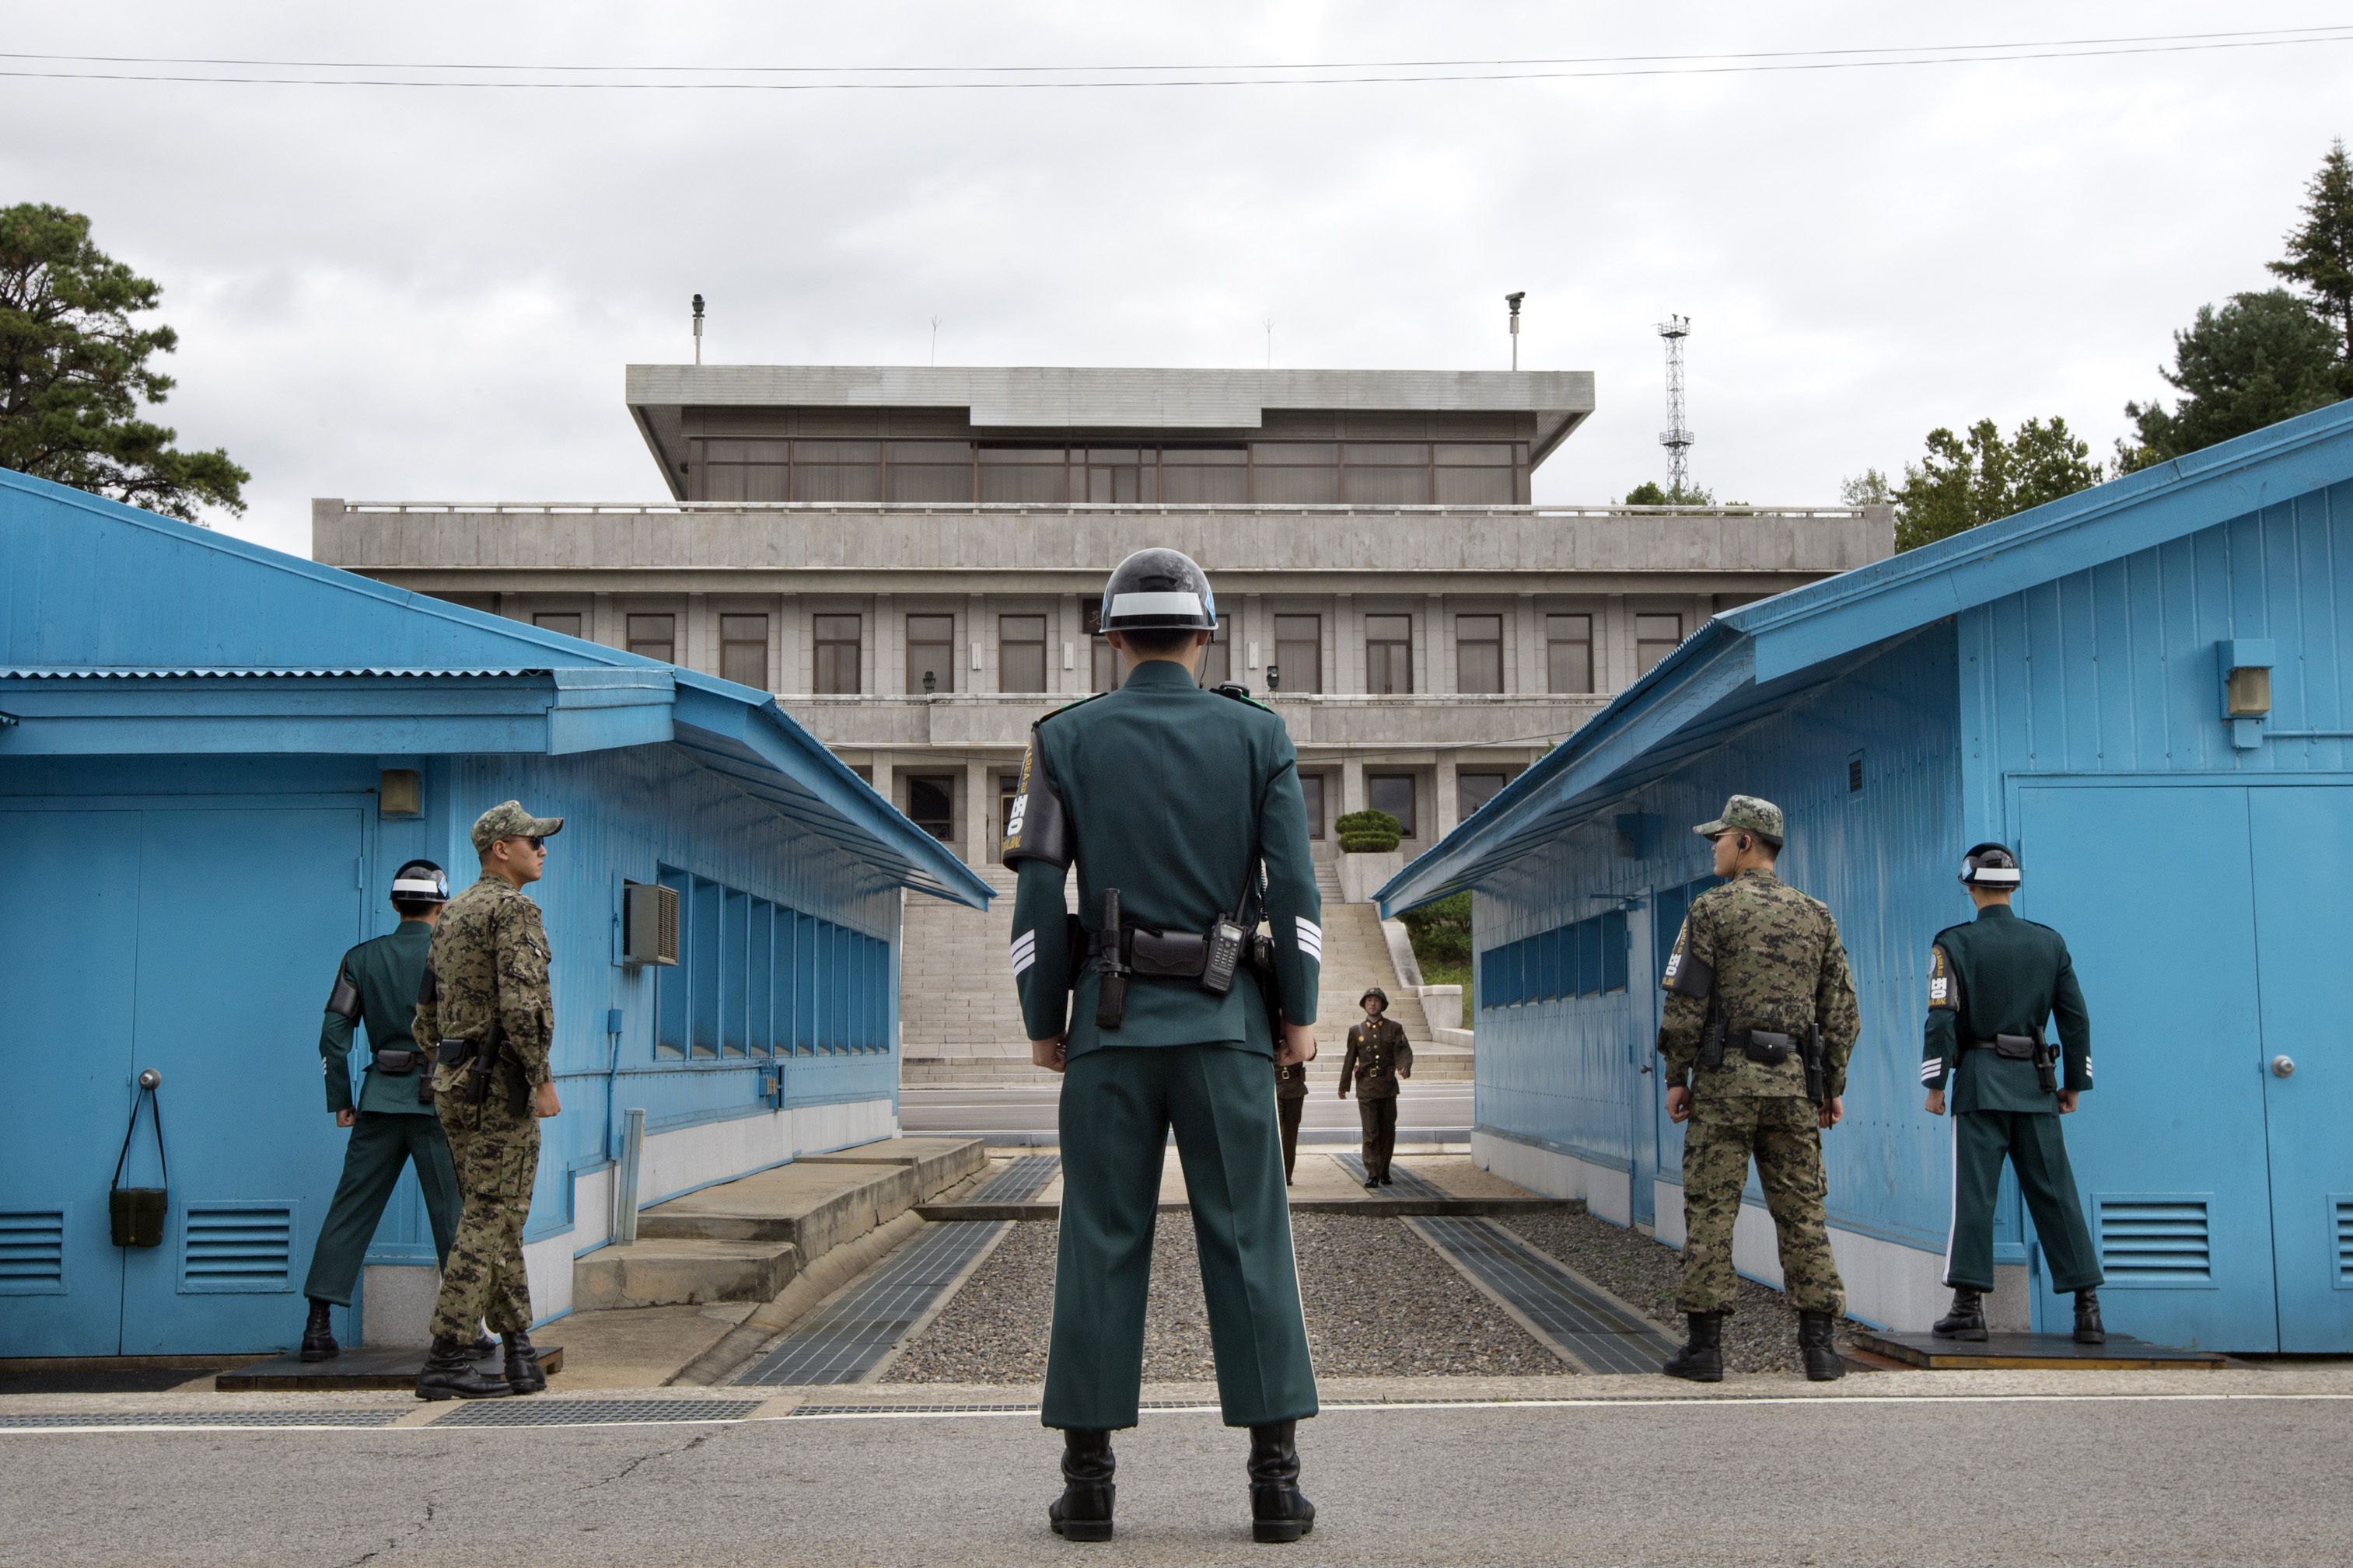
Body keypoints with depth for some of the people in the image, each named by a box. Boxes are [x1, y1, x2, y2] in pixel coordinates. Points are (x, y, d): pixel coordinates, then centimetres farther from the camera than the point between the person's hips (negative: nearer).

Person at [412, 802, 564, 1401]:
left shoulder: (451, 915, 18)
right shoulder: (514, 909, -11)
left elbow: (428, 1009, 20)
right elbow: (520, 1002, -22)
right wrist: (542, 1080, -17)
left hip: (453, 1081, 9)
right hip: (500, 1081, -9)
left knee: (498, 1218, 12)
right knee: (490, 1220, -6)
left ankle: (519, 1352, 13)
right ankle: (445, 1361, -7)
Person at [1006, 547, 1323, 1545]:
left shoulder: (1066, 738, 3)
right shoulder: (1257, 734, 4)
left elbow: (1038, 892, -3)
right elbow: (1293, 884, -4)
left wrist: (1042, 1022, 5)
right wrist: (1299, 1013, 3)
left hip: (1112, 1021, 0)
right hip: (1224, 1024, 0)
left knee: (1102, 1249, 4)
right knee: (1249, 1245, 2)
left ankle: (1088, 1482, 3)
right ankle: (1275, 1481, -1)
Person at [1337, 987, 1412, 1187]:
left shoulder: (1394, 1028, 6)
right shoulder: (1356, 1031, 9)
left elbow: (1404, 1050, -5)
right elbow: (1350, 1059, 12)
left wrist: (1405, 1067, -27)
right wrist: (1343, 1086, 14)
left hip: (1388, 1086, 1)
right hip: (1366, 1087, -1)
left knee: (1388, 1131, 6)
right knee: (1370, 1132, -8)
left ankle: (1384, 1172, 19)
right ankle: (1372, 1174, -9)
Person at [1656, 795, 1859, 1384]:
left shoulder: (1712, 909, -4)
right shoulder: (1816, 916, 11)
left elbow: (1686, 1002, -9)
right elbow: (1840, 1011, 10)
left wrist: (1676, 1076, -2)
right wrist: (1833, 1087, 15)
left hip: (1725, 1078, -4)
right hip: (1794, 1085, 4)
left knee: (1710, 1211, -1)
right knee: (1801, 1212, 6)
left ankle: (1704, 1345, -1)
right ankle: (1818, 1345, 4)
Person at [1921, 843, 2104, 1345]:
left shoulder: (1954, 945, -4)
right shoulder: (2050, 943, 8)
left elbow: (1942, 1019, -10)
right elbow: (2076, 1017, 9)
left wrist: (1934, 1084, -4)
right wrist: (2074, 1083, 16)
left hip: (1980, 1081, -3)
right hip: (2036, 1083, 3)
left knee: (1974, 1193, -2)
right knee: (2055, 1194, 5)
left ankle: (1969, 1307, -4)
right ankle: (2088, 1308, 3)